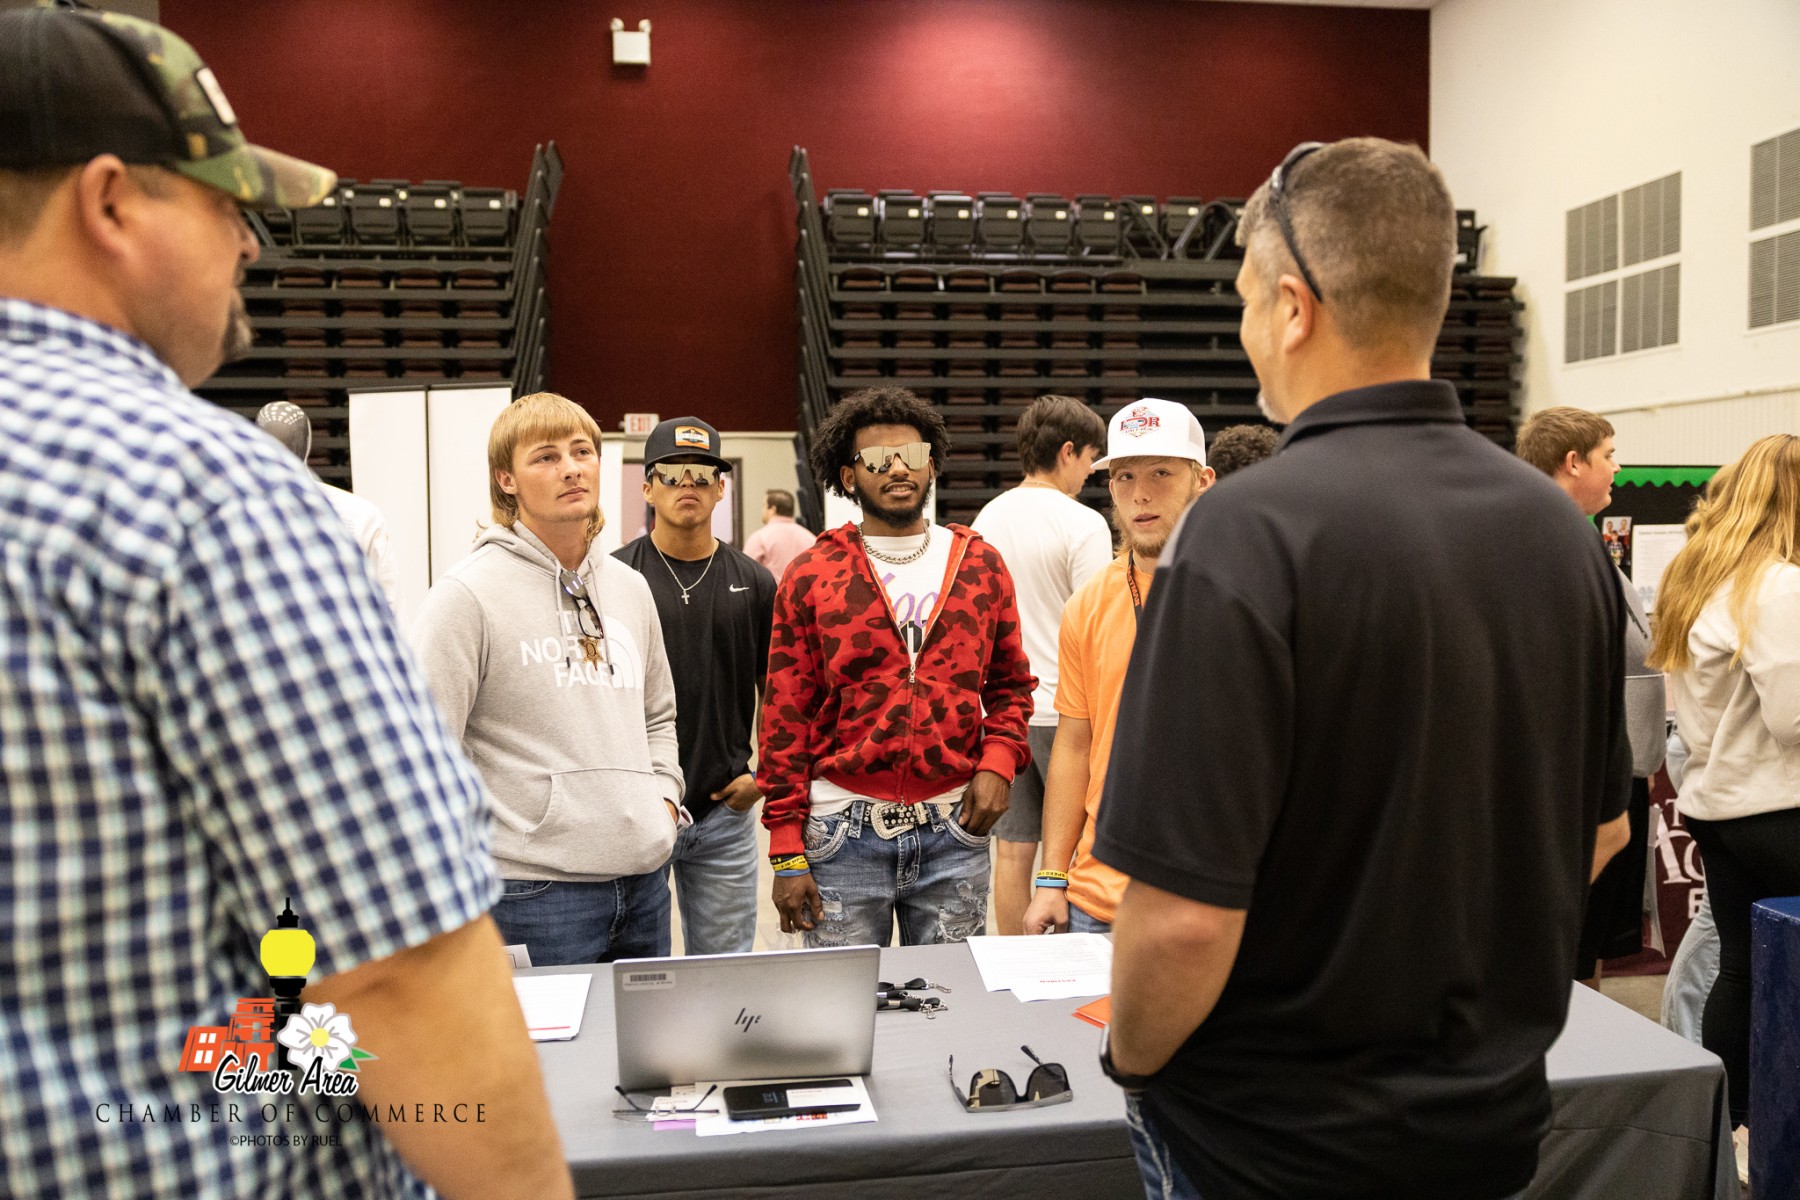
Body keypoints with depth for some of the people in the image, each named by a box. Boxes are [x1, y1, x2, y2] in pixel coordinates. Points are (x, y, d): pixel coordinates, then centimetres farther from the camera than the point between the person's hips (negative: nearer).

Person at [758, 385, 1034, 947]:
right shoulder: (810, 577, 0)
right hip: (844, 832, -1)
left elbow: (1010, 683, 14)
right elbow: (786, 719, 0)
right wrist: (787, 853, -4)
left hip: (955, 833, 2)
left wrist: (997, 760, -5)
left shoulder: (980, 565, 7)